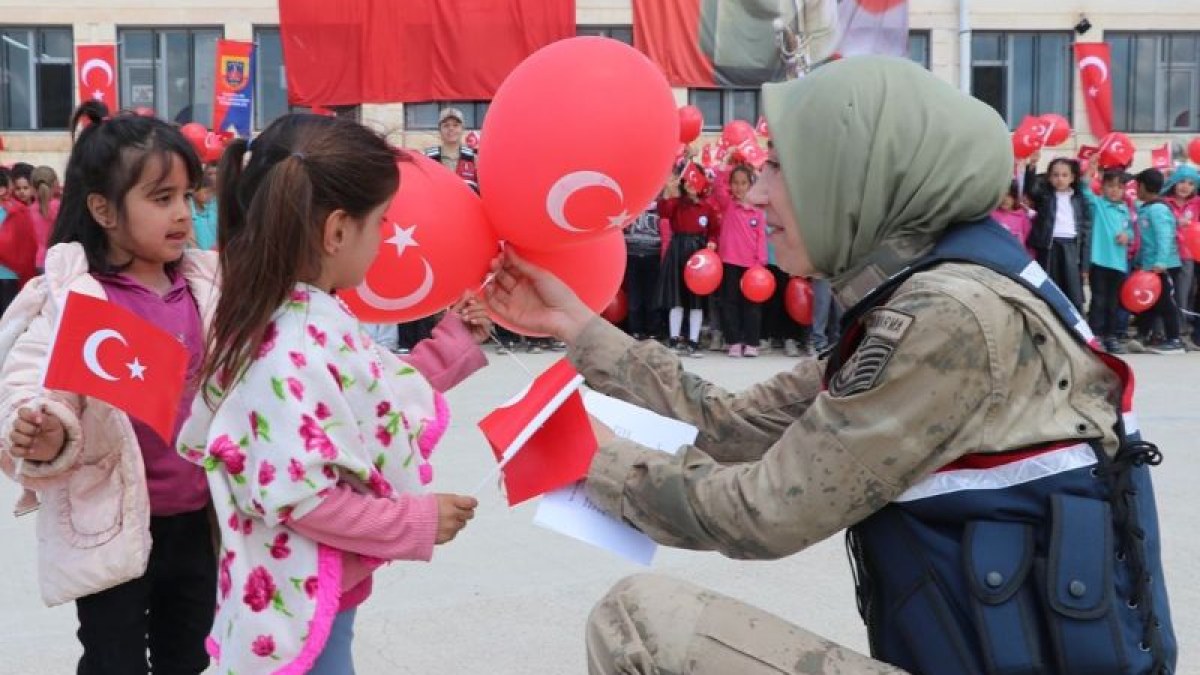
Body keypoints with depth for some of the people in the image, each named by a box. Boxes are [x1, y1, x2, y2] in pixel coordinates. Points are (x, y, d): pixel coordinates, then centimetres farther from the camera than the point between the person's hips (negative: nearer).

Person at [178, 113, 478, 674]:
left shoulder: (309, 319, 2)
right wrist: (419, 523, -19)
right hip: (303, 609, -10)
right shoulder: (300, 346, -27)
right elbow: (297, 495, -29)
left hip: (315, 595, 10)